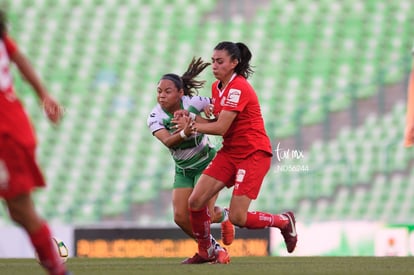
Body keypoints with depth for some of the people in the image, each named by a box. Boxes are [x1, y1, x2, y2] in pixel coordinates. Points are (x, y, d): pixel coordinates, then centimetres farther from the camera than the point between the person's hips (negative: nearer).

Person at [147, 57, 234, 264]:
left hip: (207, 163, -3)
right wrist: (184, 133, -53)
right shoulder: (155, 117, -15)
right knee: (181, 217, -7)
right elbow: (167, 141, -32)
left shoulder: (194, 103, -18)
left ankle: (223, 216, 21)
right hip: (183, 170, 3)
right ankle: (212, 248, 16)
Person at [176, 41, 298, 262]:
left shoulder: (238, 88, -19)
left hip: (254, 154, -8)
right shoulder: (217, 87, 10)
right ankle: (205, 252, 13)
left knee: (237, 217, -13)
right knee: (195, 201, -6)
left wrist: (192, 125, -11)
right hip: (230, 152, 8)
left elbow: (221, 128, -22)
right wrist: (192, 119, -6)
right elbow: (217, 123, 10)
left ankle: (285, 221, 13)